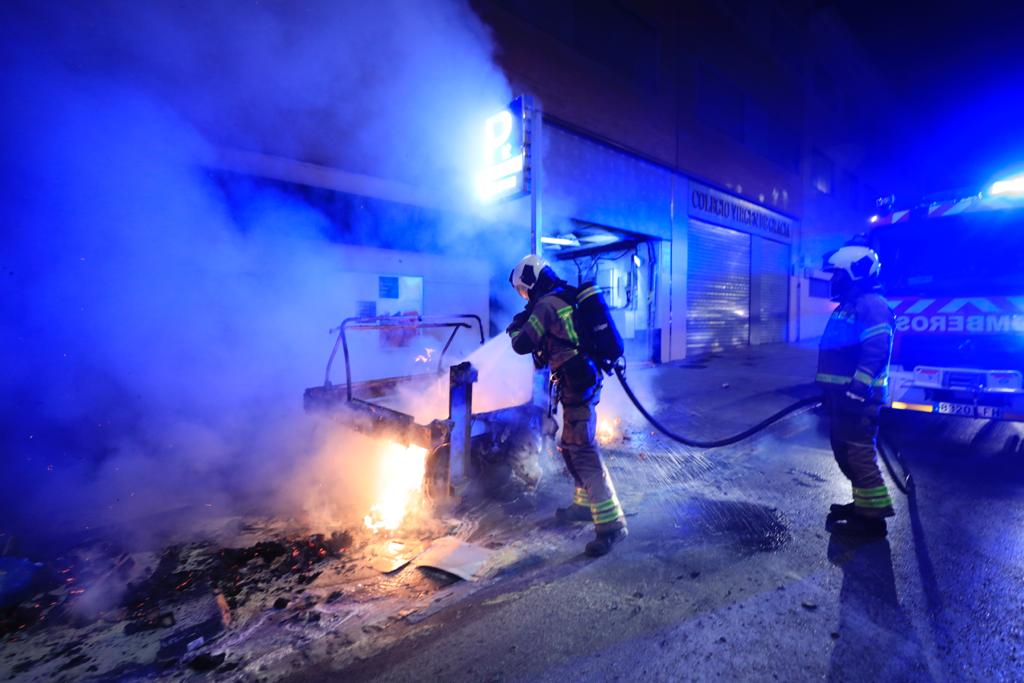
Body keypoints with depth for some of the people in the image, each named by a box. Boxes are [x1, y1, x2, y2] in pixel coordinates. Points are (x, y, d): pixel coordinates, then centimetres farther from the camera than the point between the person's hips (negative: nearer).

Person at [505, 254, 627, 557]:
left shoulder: (546, 304, -13)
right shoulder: (567, 298, 15)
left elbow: (522, 346, -12)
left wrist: (515, 328, 9)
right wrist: (529, 323, 19)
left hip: (576, 385, -10)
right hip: (586, 380, 10)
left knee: (582, 452, -8)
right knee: (573, 446, 20)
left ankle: (611, 523, -3)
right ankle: (584, 504, 33)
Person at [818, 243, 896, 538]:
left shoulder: (872, 305, -13)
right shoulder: (847, 306, 19)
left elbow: (876, 352, -23)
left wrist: (857, 390, -28)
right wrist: (829, 390, 25)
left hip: (857, 396, -11)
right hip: (842, 393, 11)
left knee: (860, 455, -4)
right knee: (844, 451, 17)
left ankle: (873, 516, 8)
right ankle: (863, 503, 31)